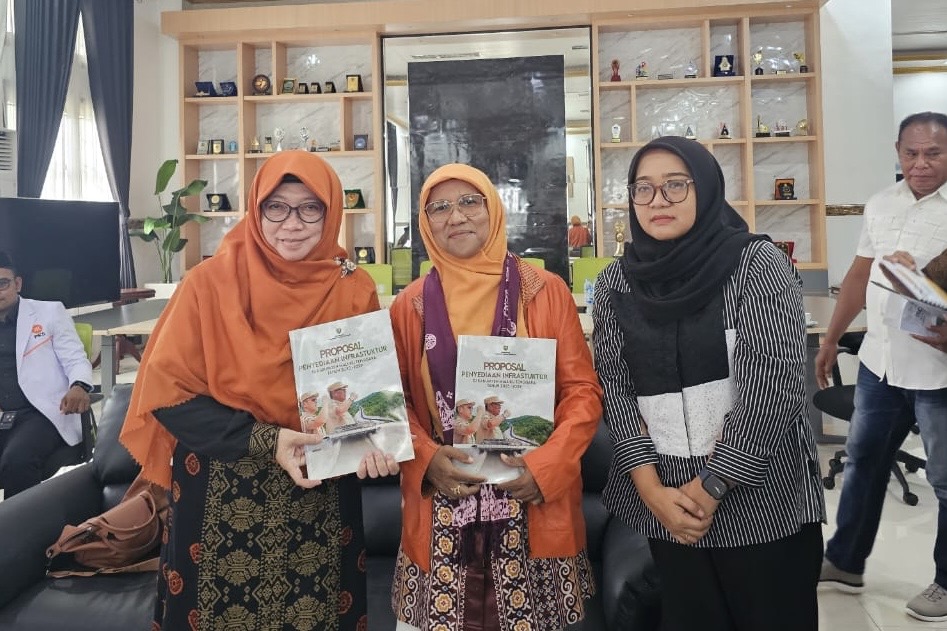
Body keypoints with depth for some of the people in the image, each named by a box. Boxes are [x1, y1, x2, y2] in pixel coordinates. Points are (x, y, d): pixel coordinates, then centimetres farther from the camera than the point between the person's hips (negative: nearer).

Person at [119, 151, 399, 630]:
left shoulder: (355, 290, -4)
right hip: (221, 497, -1)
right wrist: (263, 440, -20)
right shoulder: (210, 282, -9)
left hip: (321, 497, 2)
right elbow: (167, 395, -10)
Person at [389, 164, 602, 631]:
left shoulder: (545, 291, -1)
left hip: (534, 503, -1)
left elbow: (582, 390, -1)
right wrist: (427, 459, -11)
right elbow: (394, 401, 5)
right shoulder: (410, 305, 3)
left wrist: (547, 464, -13)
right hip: (441, 511, 1)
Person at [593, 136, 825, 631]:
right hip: (666, 503, 3)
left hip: (763, 499, -2)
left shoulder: (759, 264, -8)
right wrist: (652, 489, -9)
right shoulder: (616, 282, 2)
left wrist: (710, 487, -13)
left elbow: (772, 386, -15)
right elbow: (616, 390, 0)